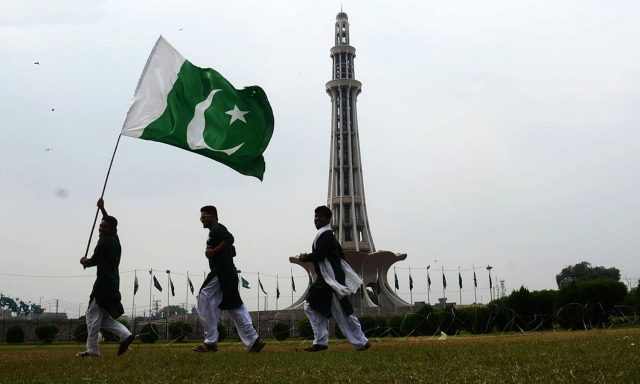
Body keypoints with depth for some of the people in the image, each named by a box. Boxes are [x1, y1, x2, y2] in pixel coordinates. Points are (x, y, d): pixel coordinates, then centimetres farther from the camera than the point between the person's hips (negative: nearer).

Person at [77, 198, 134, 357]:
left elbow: (94, 261, -10)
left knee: (93, 315, -2)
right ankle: (125, 334, -3)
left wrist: (84, 261, 10)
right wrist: (102, 209, 40)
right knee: (103, 316, 14)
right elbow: (110, 222, 32)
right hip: (113, 282, 9)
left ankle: (92, 350, 1)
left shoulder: (104, 241, -10)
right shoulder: (115, 239, 14)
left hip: (104, 282, -9)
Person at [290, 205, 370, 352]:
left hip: (332, 279, -11)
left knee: (343, 313, -5)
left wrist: (301, 258, -9)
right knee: (312, 306, 9)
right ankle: (320, 342, 9)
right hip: (324, 279, 11)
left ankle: (361, 342, 4)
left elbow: (318, 255, -23)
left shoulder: (325, 234, -13)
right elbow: (340, 254, 21)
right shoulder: (328, 234, 18)